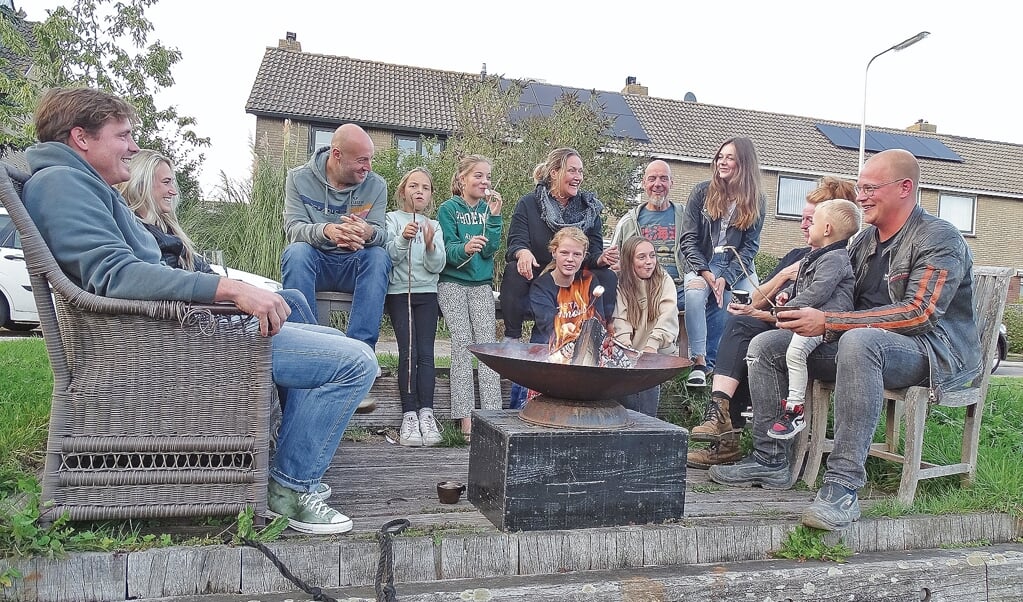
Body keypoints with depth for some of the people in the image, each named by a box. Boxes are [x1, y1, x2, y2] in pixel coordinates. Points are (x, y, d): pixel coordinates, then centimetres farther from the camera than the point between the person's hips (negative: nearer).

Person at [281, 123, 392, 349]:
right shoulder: (299, 178, -1)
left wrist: (370, 233, -35)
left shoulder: (376, 185, 2)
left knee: (379, 256, -29)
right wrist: (326, 230, -37)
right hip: (314, 261, -1)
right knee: (296, 252, -32)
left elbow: (381, 235, -7)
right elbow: (293, 228, -13)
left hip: (354, 265, 1)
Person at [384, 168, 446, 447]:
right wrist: (403, 239, -19)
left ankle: (426, 413, -11)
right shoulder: (393, 219, 7)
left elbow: (437, 266, 5)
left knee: (426, 353, -9)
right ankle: (409, 415, -10)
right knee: (407, 352, -10)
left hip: (427, 293, 2)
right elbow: (388, 257, -3)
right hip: (399, 291, -2)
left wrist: (430, 245, -13)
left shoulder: (434, 225, 13)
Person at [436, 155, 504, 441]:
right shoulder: (448, 209, 2)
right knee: (462, 342, -13)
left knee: (487, 342, -10)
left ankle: (492, 415, -15)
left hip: (481, 284, 3)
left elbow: (490, 250, 0)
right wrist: (465, 248, -30)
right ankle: (465, 417, -14)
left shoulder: (487, 208, 11)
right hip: (452, 282, -3)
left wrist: (494, 216, -9)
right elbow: (448, 249, -9)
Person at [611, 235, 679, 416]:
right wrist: (625, 348, -26)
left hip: (660, 354, -1)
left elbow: (668, 318, -12)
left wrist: (652, 345, -28)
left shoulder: (664, 280, 1)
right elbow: (621, 320, -8)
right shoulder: (620, 284, 4)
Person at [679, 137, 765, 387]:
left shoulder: (756, 200, 5)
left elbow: (750, 246, -1)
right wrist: (705, 272, -16)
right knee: (695, 292, -33)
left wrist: (726, 278, -16)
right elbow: (688, 239, -1)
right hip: (702, 263, -1)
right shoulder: (702, 192, 3)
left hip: (738, 267, 1)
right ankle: (699, 361, -29)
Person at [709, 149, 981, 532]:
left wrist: (827, 322, -27)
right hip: (860, 345, 8)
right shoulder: (865, 240, 15)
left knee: (859, 341, -41)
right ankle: (770, 461, -3)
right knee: (766, 345, -2)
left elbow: (918, 313, -23)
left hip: (931, 352, -8)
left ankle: (843, 484, -40)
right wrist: (799, 307, -4)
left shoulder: (939, 239, -10)